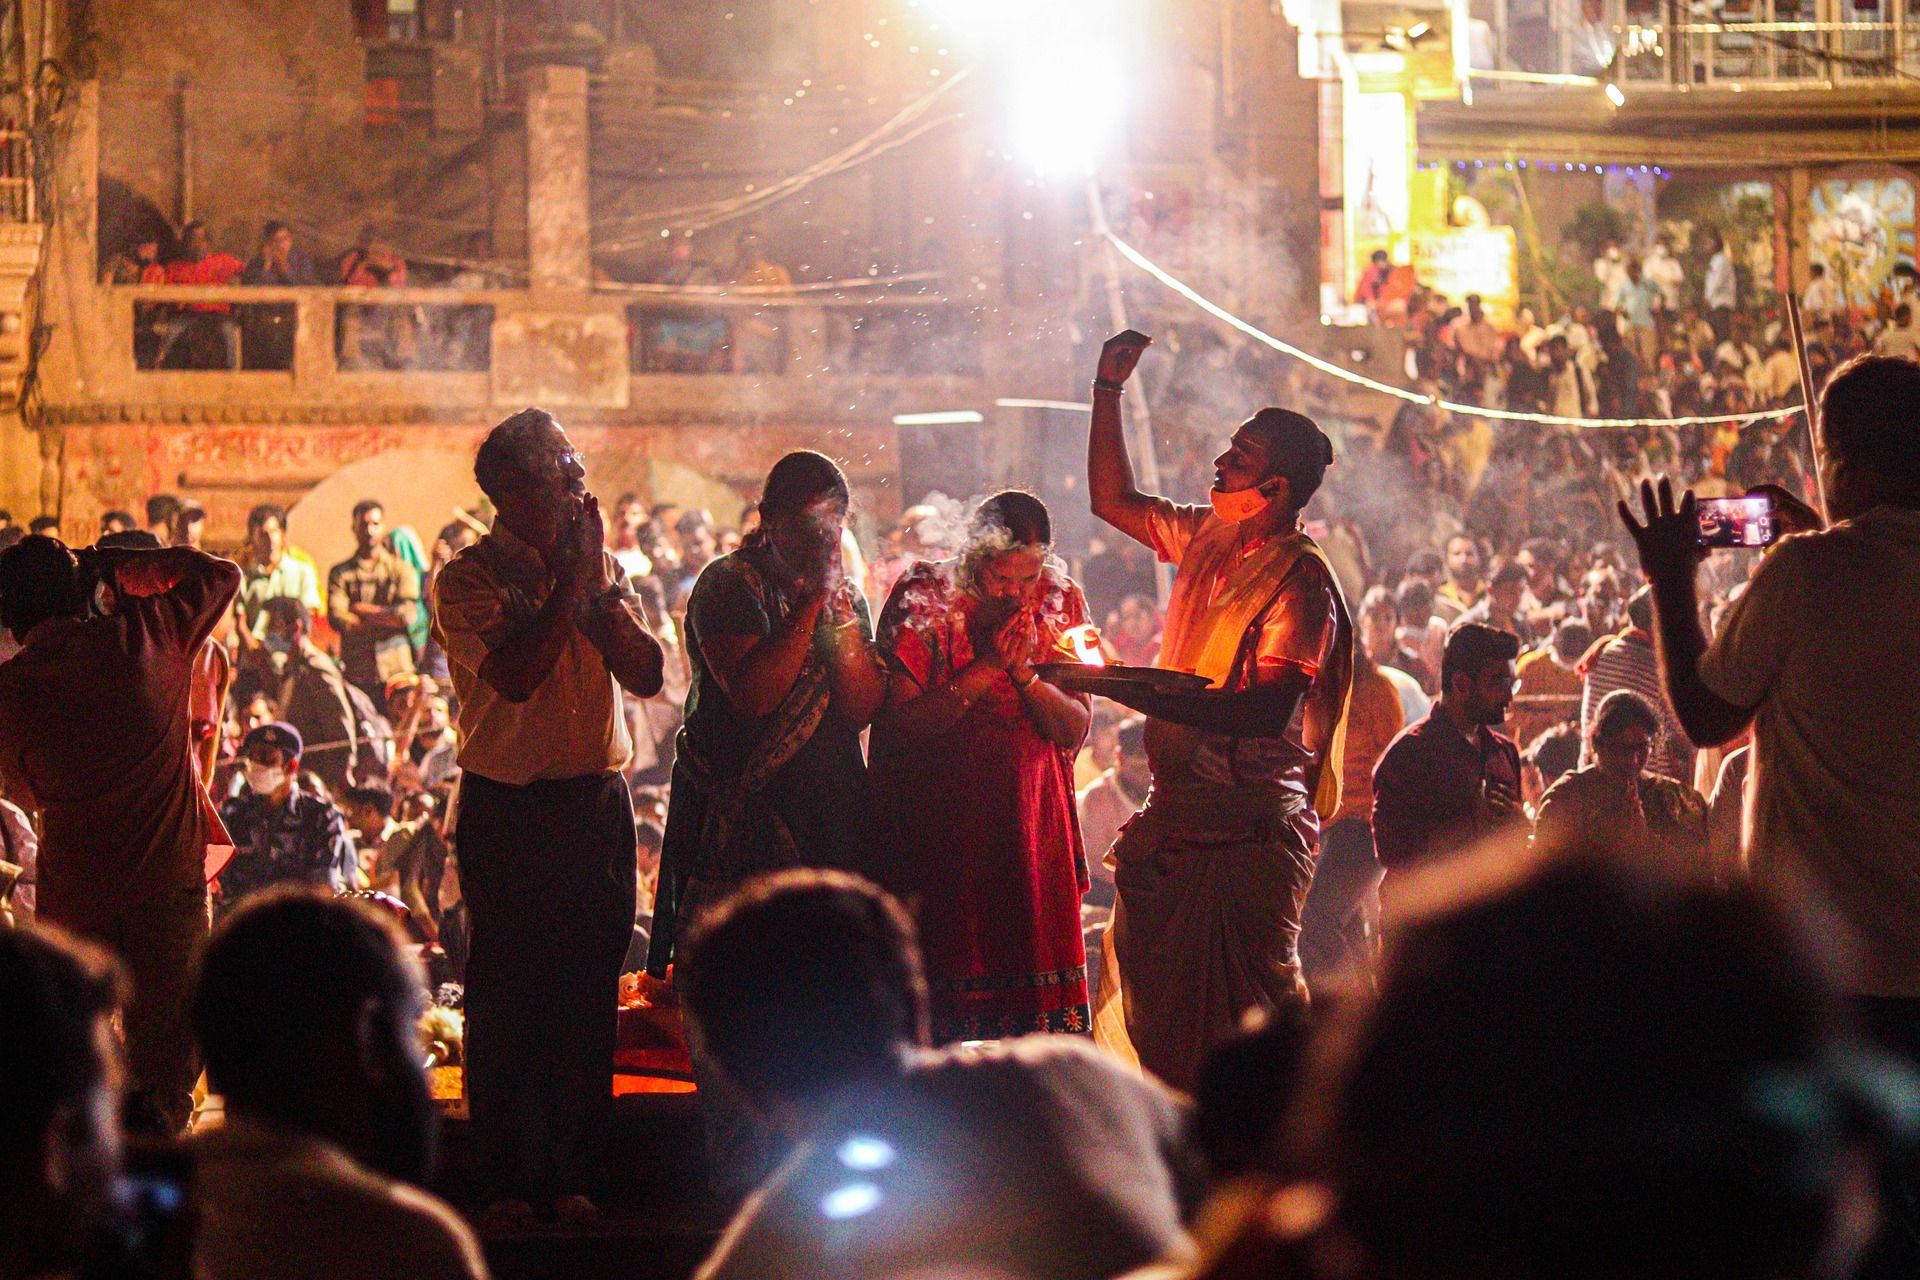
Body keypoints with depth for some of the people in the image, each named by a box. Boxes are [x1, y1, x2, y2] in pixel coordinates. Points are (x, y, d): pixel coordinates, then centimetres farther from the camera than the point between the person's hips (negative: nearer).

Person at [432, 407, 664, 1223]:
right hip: (508, 810, -5)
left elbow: (646, 674, 1)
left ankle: (569, 1174, 14)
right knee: (506, 996, 0)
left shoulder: (599, 566, 11)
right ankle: (508, 1180, 8)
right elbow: (515, 674, -21)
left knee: (588, 995, 6)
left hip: (597, 801, 5)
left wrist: (599, 581, -8)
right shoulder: (468, 581, -6)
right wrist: (568, 581, -15)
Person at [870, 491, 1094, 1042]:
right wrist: (985, 670, -20)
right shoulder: (922, 600, -8)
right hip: (938, 825, -2)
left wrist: (1024, 671, -16)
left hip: (1031, 820, 3)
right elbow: (903, 721, -13)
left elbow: (1076, 729, 0)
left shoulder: (1061, 605, 1)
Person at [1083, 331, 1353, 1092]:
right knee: (1154, 1014, 11)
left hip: (1251, 833, -9)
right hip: (1178, 820, 9)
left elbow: (1268, 709, -24)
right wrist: (1108, 389, 19)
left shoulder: (1299, 580, -14)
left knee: (1246, 1015, -7)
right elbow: (1114, 499, 27)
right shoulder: (1207, 538, 11)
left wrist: (1131, 690, -27)